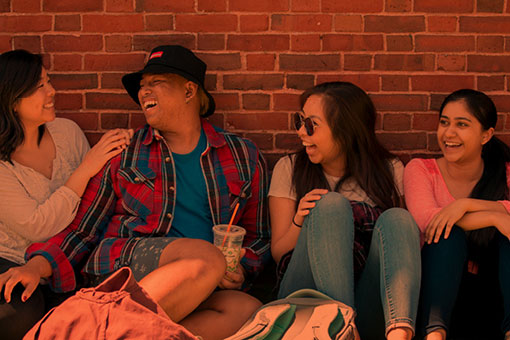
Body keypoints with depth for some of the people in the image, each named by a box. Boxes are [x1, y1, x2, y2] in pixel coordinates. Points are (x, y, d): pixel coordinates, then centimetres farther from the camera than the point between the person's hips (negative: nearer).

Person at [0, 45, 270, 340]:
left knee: (247, 310, -32)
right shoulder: (124, 153, 12)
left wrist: (240, 270, -1)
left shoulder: (244, 157, 14)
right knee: (207, 258, -34)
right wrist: (39, 265, -7)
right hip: (118, 267, -2)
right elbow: (83, 230, 12)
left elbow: (257, 236, 21)